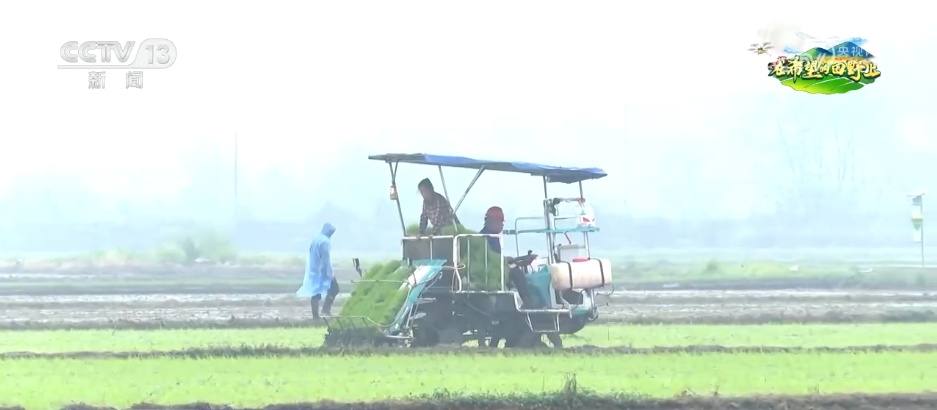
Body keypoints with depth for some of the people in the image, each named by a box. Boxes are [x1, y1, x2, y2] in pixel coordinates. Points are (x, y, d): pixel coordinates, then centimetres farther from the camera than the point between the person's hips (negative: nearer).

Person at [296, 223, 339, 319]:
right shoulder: (325, 241, -15)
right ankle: (326, 309, -9)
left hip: (313, 270, 8)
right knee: (334, 289, 1)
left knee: (316, 293, 8)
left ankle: (315, 315, 6)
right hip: (323, 271, -8)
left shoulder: (316, 239, 12)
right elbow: (326, 257, -20)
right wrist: (330, 272, -18)